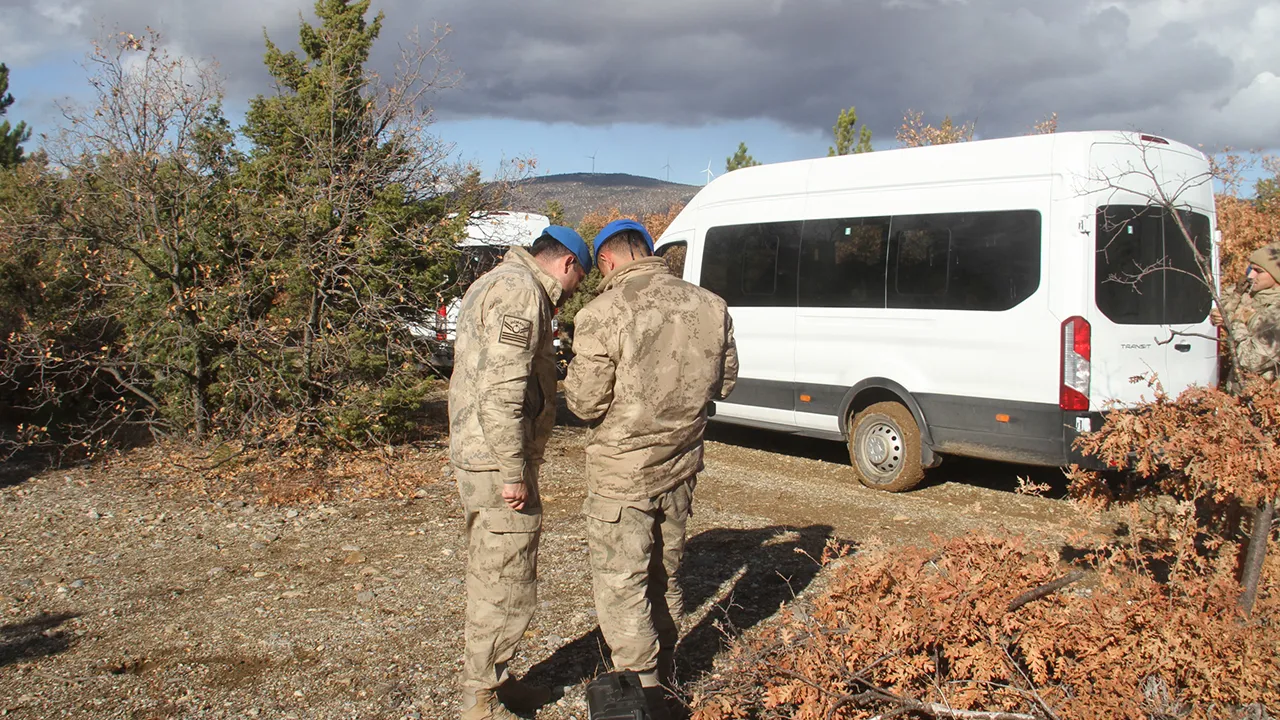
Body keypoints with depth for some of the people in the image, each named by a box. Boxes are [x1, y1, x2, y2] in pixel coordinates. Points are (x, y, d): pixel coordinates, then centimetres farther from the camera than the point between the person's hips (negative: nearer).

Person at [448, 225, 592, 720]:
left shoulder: (495, 284, 19)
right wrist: (513, 474, -22)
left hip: (476, 456, 11)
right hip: (498, 462, -11)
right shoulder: (521, 294, -16)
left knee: (490, 578, 20)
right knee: (508, 587, -1)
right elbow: (502, 393, -25)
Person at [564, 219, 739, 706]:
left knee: (620, 587, 6)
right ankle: (665, 679, 35)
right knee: (664, 578, 21)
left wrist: (575, 377, 6)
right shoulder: (708, 306, -1)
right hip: (681, 465, 6)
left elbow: (585, 402, -15)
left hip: (623, 472, -6)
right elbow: (723, 383, 8)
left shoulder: (602, 314, -19)